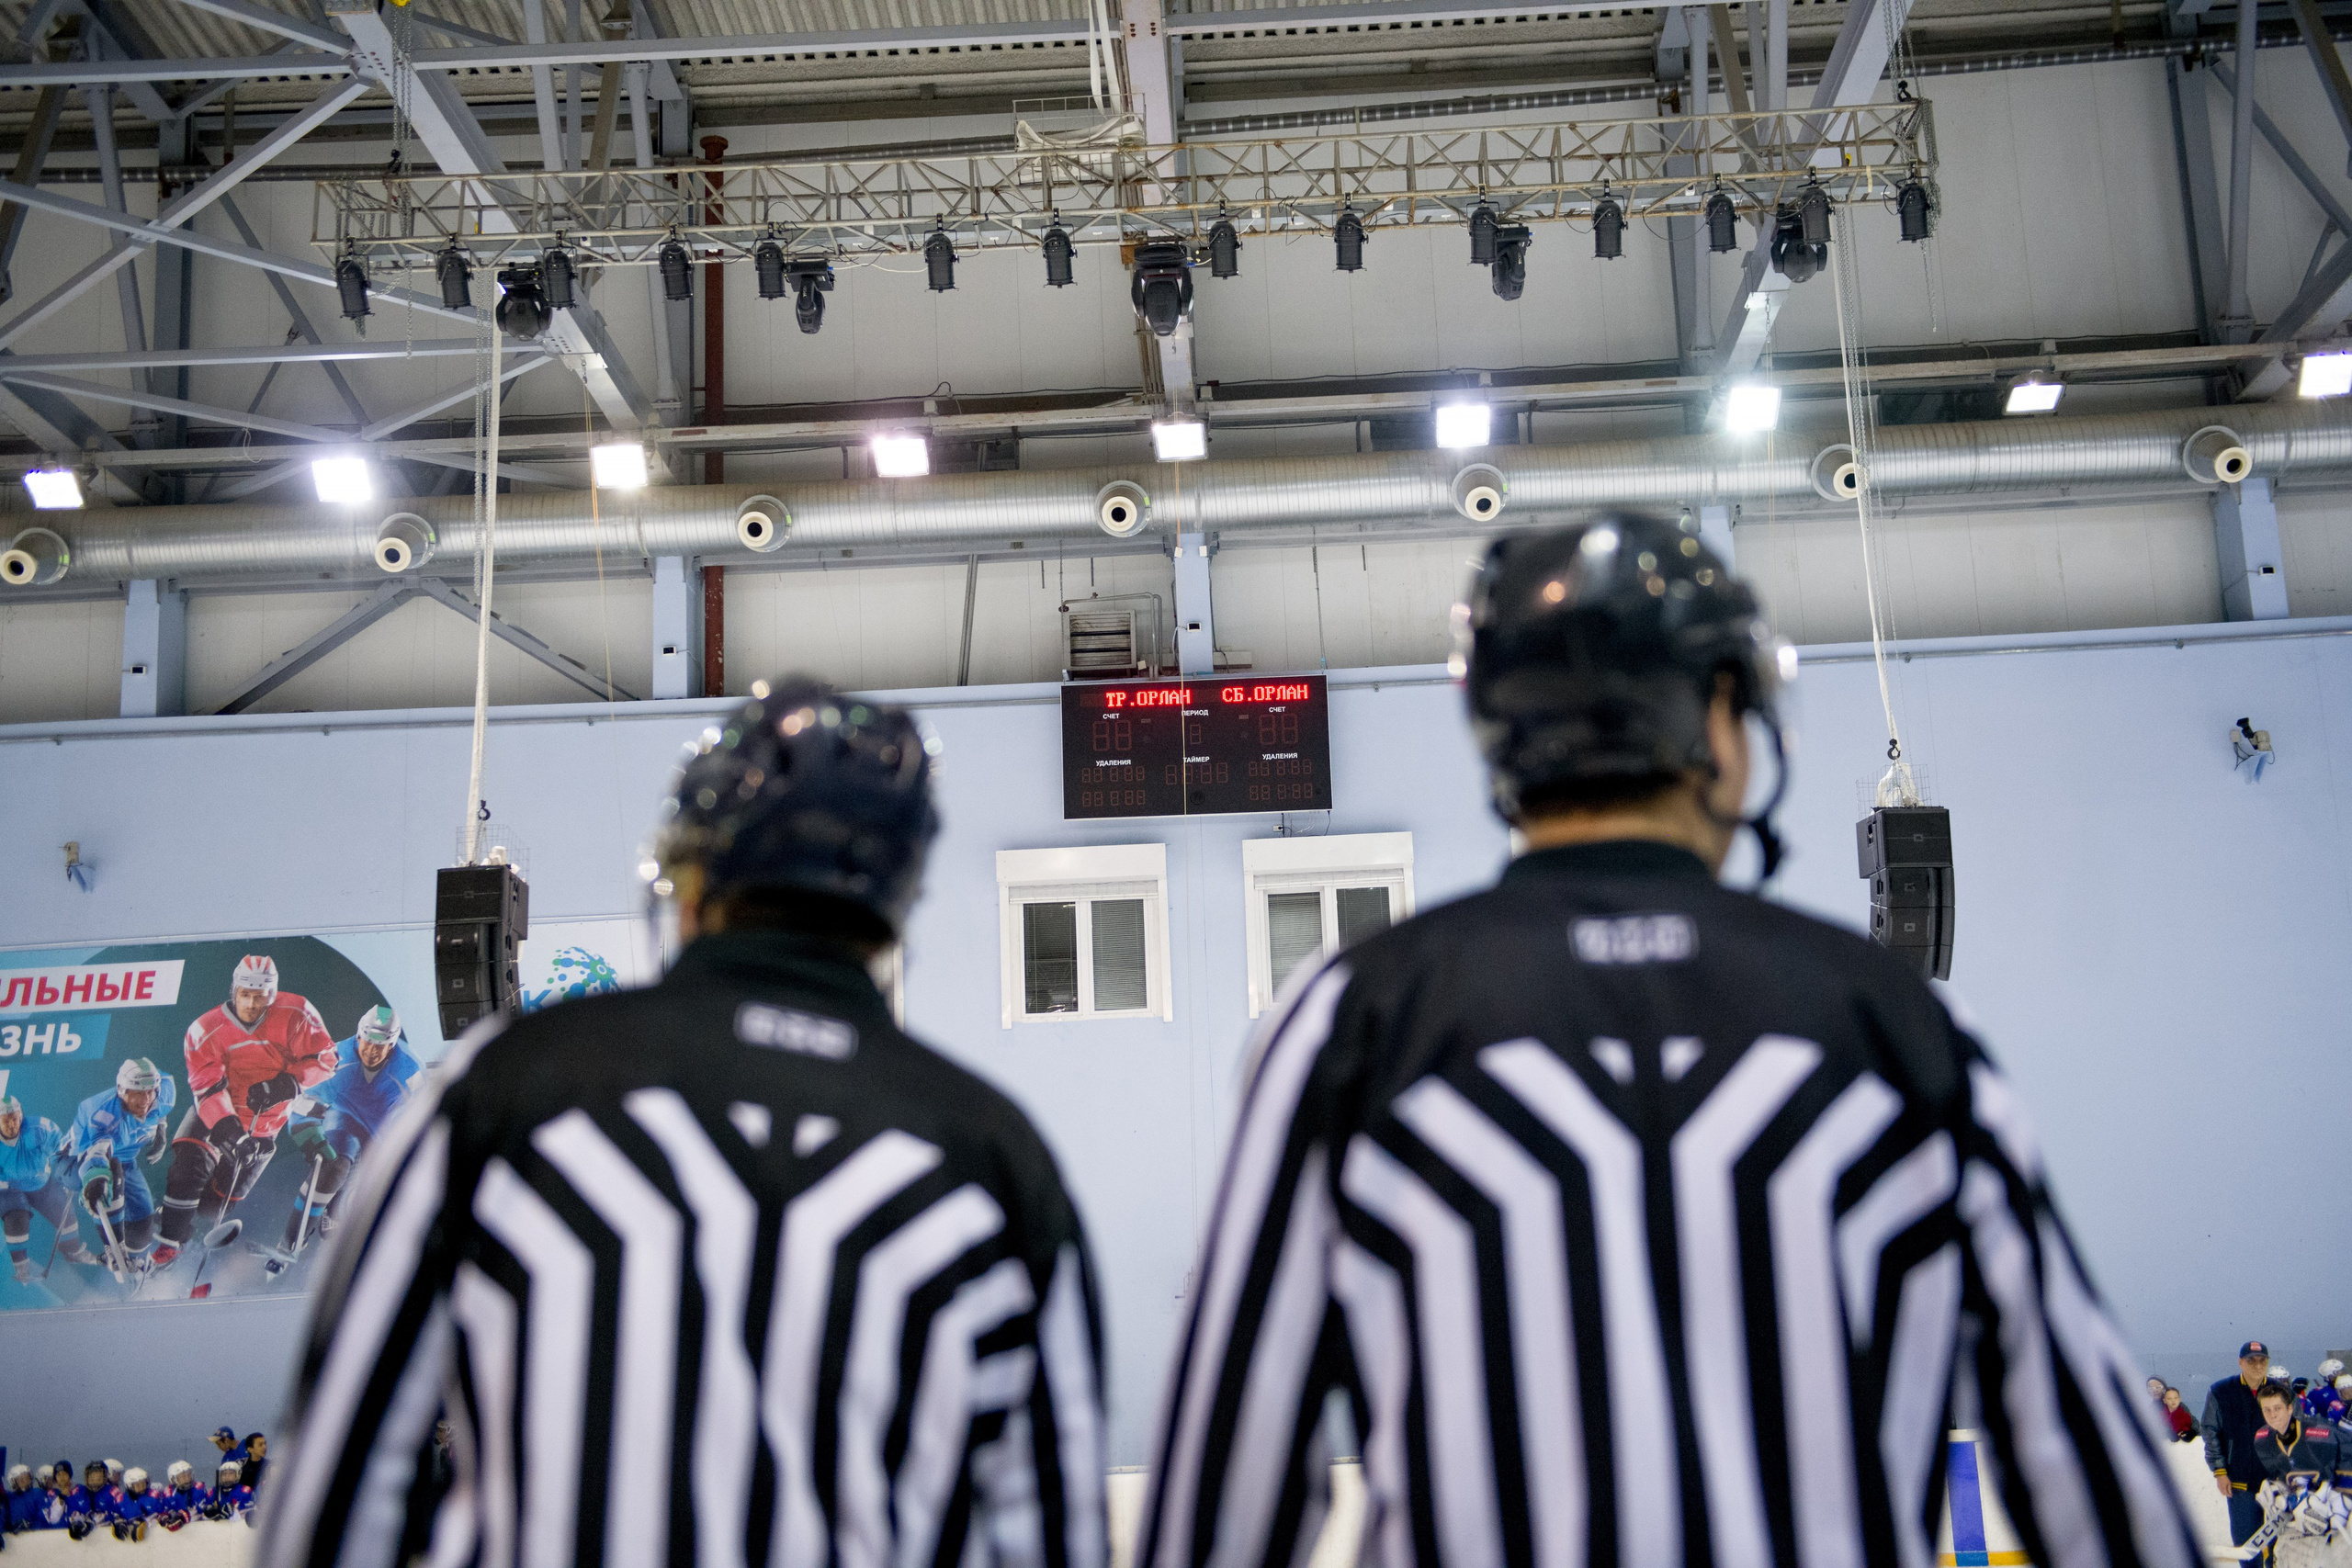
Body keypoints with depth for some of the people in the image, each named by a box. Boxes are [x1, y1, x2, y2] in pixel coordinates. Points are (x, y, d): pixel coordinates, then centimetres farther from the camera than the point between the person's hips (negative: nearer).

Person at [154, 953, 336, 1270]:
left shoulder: (294, 1015, -16)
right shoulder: (206, 1031, -16)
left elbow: (324, 1056, -13)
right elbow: (206, 1087, -20)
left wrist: (288, 1082, -29)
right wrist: (224, 1123, -37)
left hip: (265, 1124, 1)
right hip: (216, 1114, -1)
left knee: (223, 1196, 4)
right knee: (188, 1168, -23)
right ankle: (168, 1245, -14)